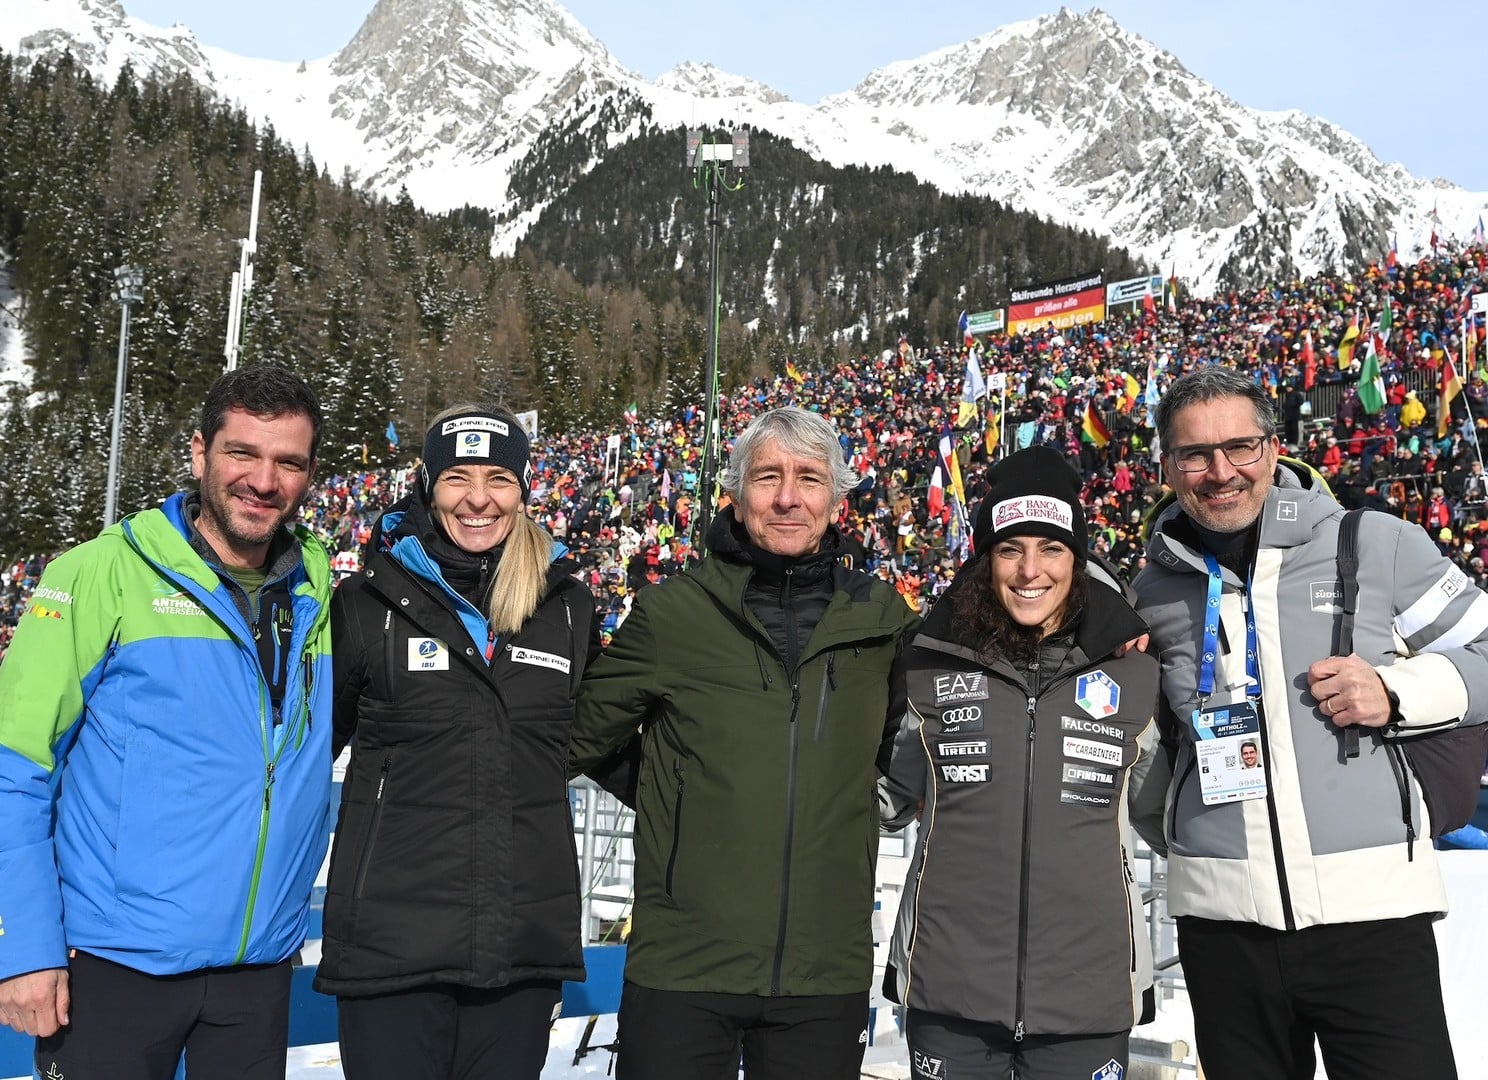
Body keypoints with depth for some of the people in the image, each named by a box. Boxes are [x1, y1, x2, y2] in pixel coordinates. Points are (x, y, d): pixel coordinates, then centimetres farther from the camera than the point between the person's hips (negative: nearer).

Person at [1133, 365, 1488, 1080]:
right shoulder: (1152, 593, 9)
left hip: (1373, 905, -3)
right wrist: (1170, 833, 8)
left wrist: (1398, 693, -10)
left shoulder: (1378, 545, -1)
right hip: (1218, 913, 3)